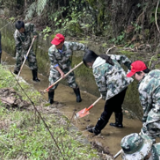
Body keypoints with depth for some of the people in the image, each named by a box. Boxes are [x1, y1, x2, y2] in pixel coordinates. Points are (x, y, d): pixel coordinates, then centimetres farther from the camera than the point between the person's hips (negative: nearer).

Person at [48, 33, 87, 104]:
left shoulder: (69, 45, -30)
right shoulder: (51, 50, -30)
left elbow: (81, 46, -15)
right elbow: (54, 63, -18)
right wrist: (61, 72, -23)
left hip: (67, 67, 1)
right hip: (56, 68, -1)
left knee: (72, 82, 3)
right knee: (52, 85, -1)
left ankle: (78, 96, 30)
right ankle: (50, 100, 25)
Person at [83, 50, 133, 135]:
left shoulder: (96, 68, -13)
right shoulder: (108, 57, 9)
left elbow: (101, 85, -10)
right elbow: (122, 58, 15)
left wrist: (104, 95, 7)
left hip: (115, 89, -8)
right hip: (124, 84, 8)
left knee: (107, 110, 4)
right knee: (117, 106, 28)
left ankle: (97, 129, 17)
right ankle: (118, 123, 46)